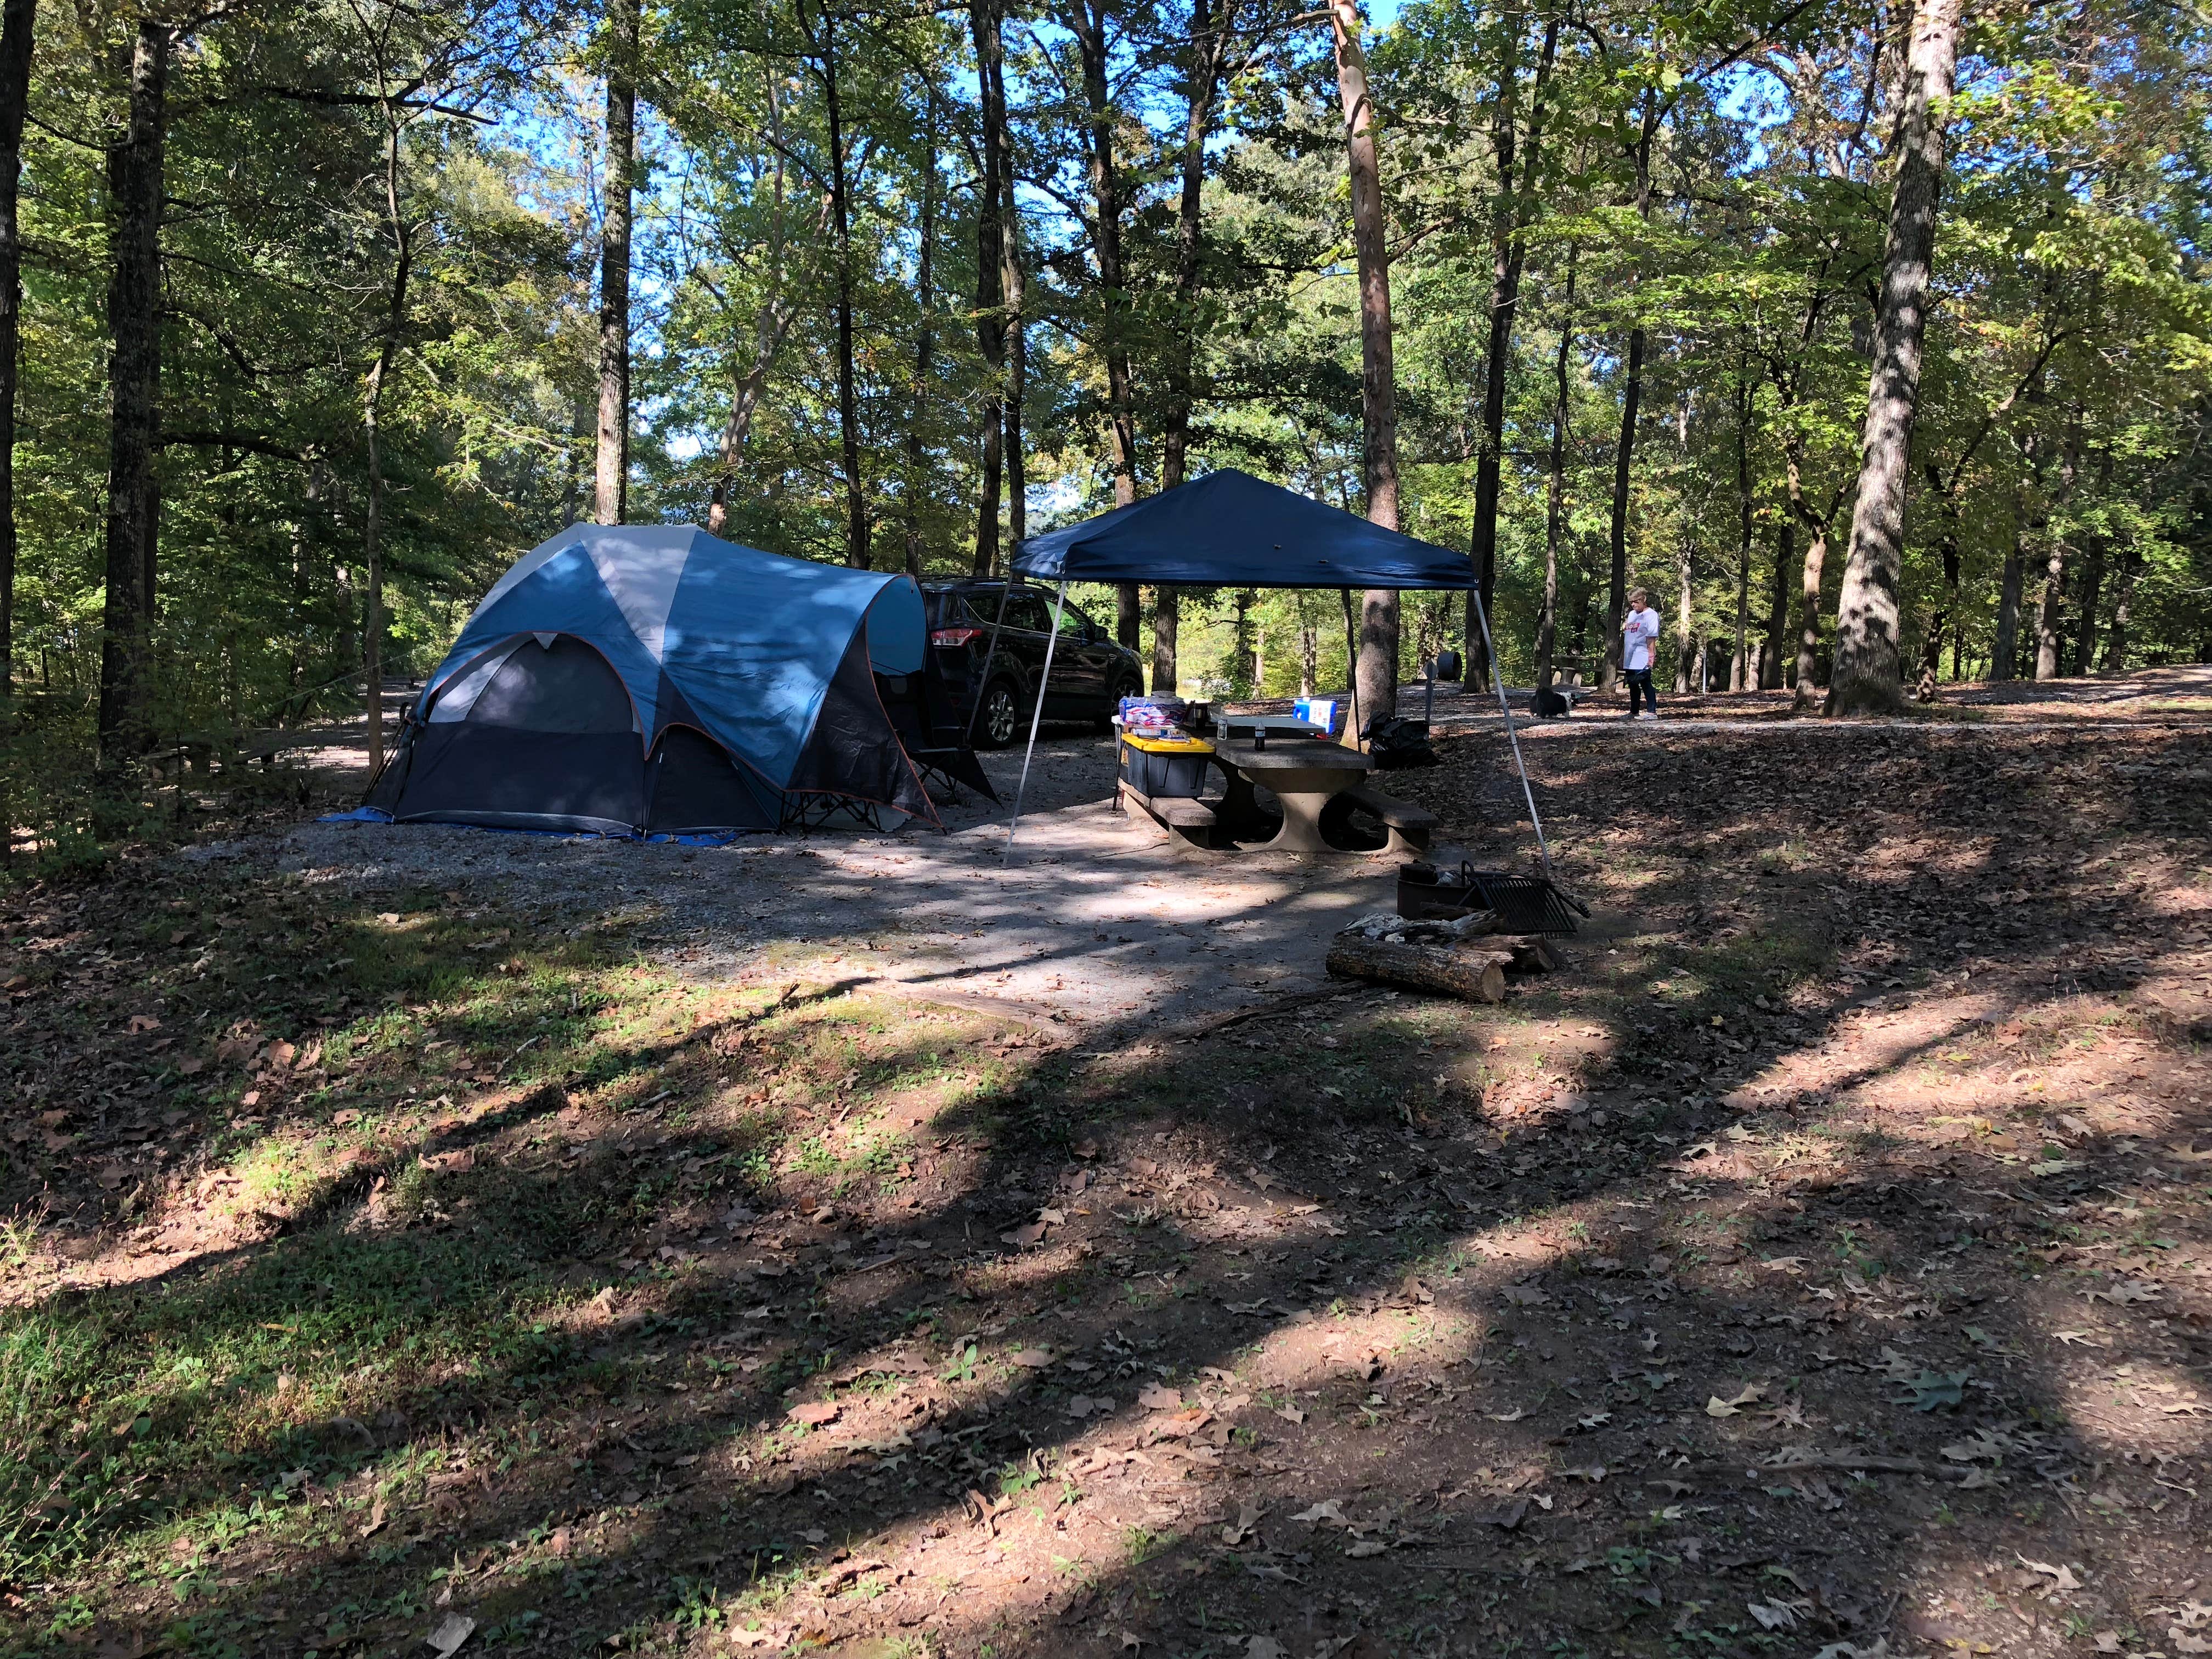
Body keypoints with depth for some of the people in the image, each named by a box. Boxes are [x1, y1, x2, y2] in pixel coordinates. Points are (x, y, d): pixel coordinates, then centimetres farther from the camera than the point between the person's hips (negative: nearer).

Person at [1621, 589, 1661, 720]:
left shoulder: (1651, 615, -7)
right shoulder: (1631, 615, 18)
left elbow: (1652, 637, -14)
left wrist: (1651, 655, -20)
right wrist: (1622, 655, 21)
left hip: (1642, 659, -9)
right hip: (1630, 659, 9)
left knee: (1646, 684, -10)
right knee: (1633, 685, 14)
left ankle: (1652, 712, -9)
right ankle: (1634, 712, 22)